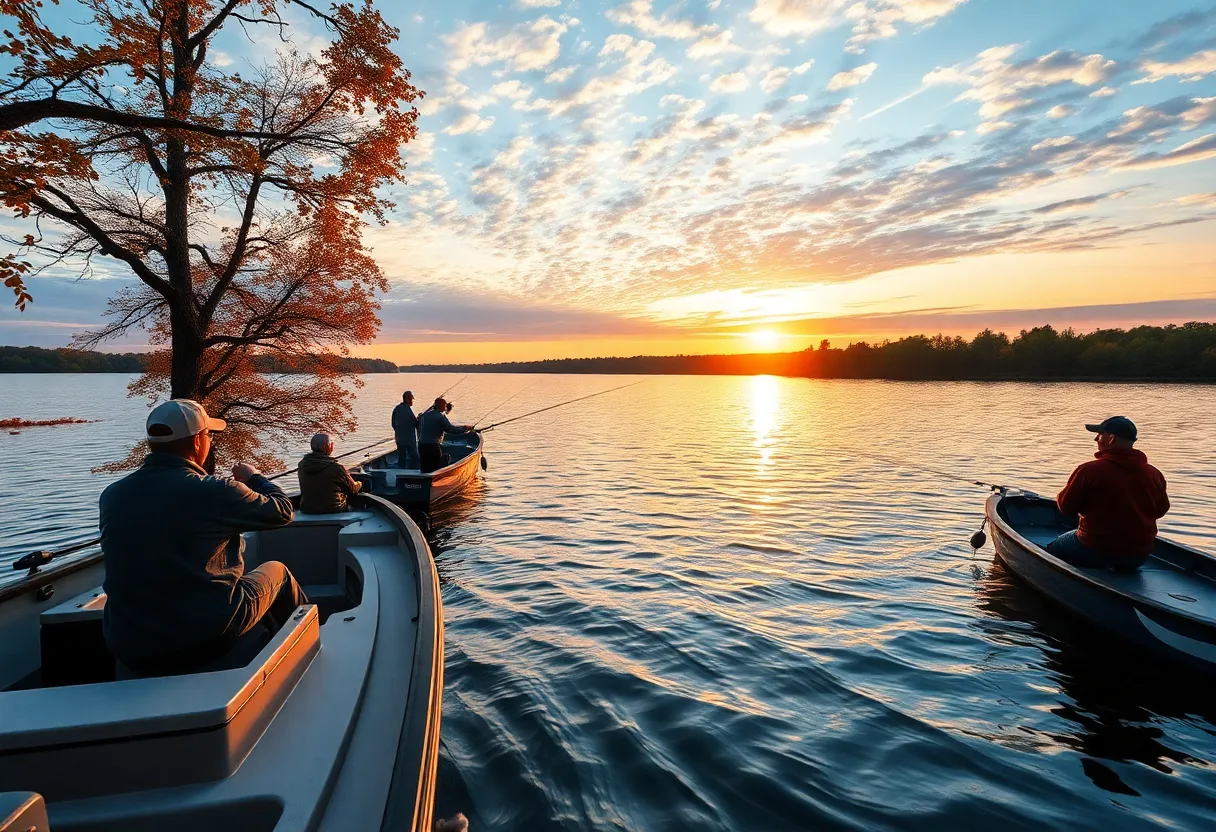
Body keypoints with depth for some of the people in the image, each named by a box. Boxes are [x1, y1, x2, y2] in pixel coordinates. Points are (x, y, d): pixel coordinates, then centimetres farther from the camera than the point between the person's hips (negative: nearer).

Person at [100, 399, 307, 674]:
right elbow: (282, 511, -4)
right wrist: (254, 478, 15)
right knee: (276, 570, 20)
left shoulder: (111, 496, -1)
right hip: (206, 639, -6)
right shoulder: (214, 491, -19)